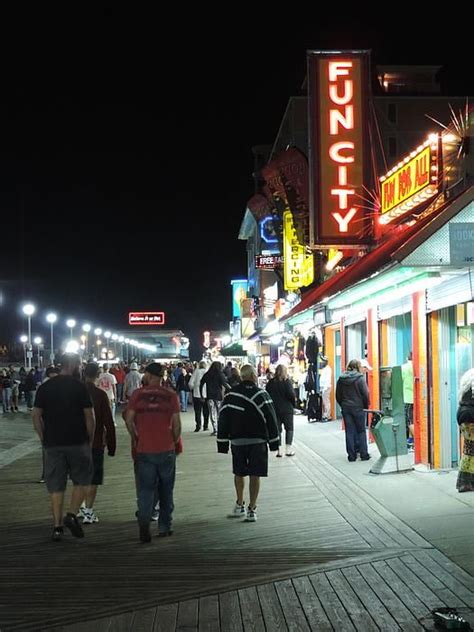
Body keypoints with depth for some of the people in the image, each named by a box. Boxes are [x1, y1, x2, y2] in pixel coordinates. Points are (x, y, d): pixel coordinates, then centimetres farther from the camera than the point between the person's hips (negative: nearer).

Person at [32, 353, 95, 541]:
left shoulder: (44, 388, 5)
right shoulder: (79, 387, -6)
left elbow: (36, 416, 3)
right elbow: (89, 417, -6)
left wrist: (43, 438, 11)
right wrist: (90, 439, 5)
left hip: (53, 443, 3)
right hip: (77, 442, -3)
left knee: (56, 486, 8)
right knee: (82, 480, 12)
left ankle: (57, 527, 7)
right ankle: (72, 515, -3)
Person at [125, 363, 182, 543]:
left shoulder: (137, 395, -3)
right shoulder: (171, 396, -3)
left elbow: (129, 419, -5)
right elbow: (176, 423, -4)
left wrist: (135, 438, 10)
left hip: (144, 449, 0)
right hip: (166, 450, 0)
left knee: (146, 489, 5)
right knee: (166, 490, 14)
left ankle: (144, 523, -15)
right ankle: (164, 527, 20)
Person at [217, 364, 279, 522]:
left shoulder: (230, 396, 2)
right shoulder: (261, 395, -7)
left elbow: (223, 421, 2)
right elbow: (271, 419, -6)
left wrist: (222, 443, 7)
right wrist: (274, 441, 2)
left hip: (237, 441, 3)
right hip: (258, 441, -3)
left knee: (239, 473, 18)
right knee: (255, 475, 1)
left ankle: (240, 505, 24)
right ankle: (251, 509, 2)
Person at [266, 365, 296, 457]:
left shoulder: (270, 383, 1)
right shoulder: (286, 382, -12)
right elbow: (291, 394, -15)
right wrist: (293, 404, 1)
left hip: (274, 409, 3)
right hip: (286, 409, -3)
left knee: (277, 429, 8)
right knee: (289, 428, 8)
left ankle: (279, 450, 5)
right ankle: (288, 449, 1)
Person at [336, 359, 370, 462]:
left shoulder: (341, 379, 5)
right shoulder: (360, 378, -10)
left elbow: (338, 395, 8)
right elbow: (365, 394, -11)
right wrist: (366, 406, 2)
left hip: (345, 408, 4)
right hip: (358, 408, -4)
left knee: (349, 431, 7)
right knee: (361, 431, 6)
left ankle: (351, 455, 7)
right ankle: (363, 454, 8)